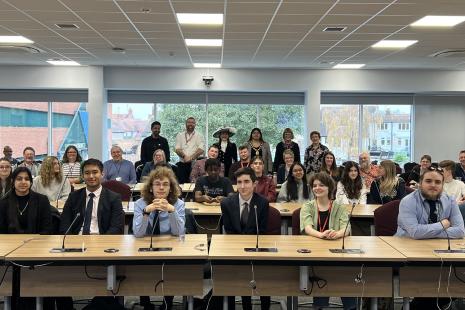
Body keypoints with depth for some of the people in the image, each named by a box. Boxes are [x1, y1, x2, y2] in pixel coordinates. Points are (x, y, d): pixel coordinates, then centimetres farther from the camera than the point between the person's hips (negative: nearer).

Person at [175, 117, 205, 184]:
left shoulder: (199, 136, 7)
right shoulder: (180, 135, 13)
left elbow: (201, 149, -6)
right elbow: (177, 149, 2)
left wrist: (191, 157, -18)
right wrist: (184, 156, -16)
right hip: (182, 164, 2)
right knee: (181, 182, -2)